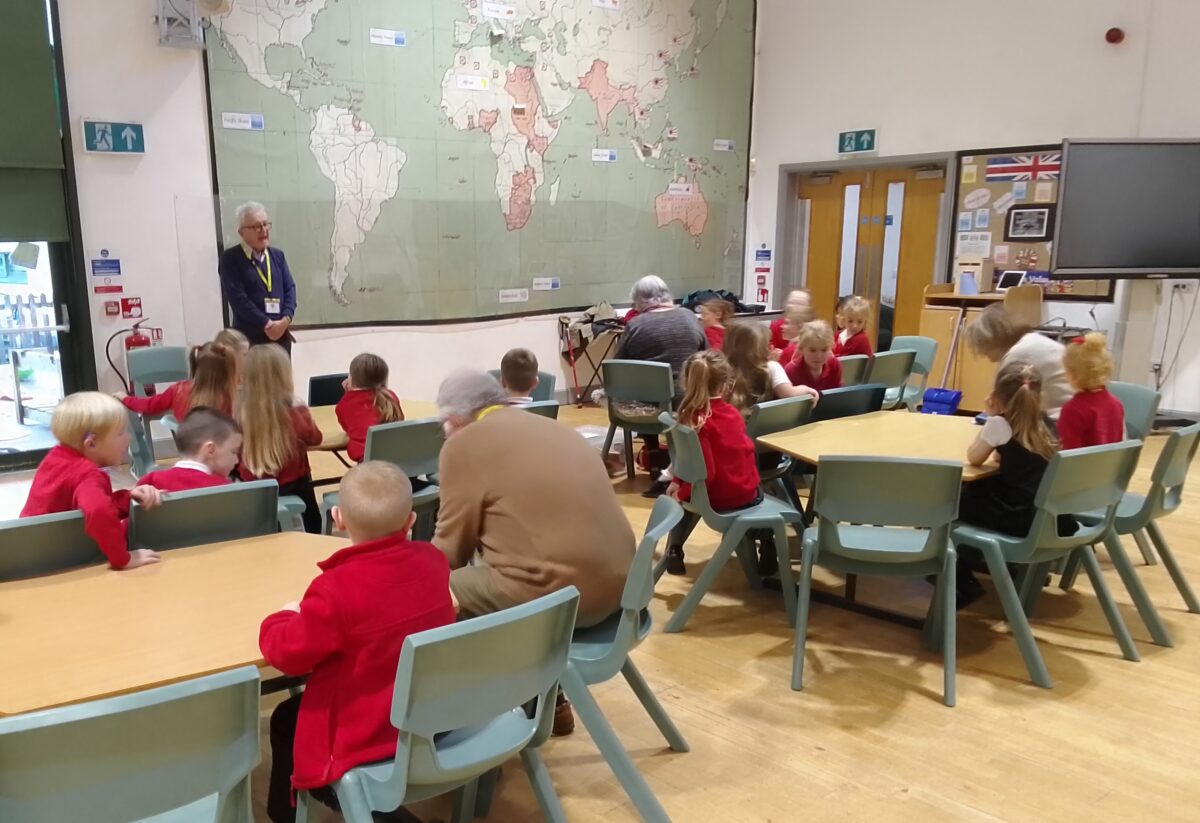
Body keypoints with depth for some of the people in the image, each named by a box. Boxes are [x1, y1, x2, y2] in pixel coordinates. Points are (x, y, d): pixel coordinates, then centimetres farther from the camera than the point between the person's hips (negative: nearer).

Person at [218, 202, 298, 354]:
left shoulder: (278, 255, 14)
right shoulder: (231, 258, -3)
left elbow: (290, 288, 7)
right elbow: (237, 297, -12)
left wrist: (286, 319, -10)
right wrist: (266, 324, -17)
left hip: (281, 335, 5)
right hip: (249, 338, -5)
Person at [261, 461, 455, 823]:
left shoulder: (336, 589, -29)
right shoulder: (431, 560, -10)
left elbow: (288, 654, -16)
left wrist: (283, 618, 2)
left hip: (372, 735, -7)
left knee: (286, 721, 21)